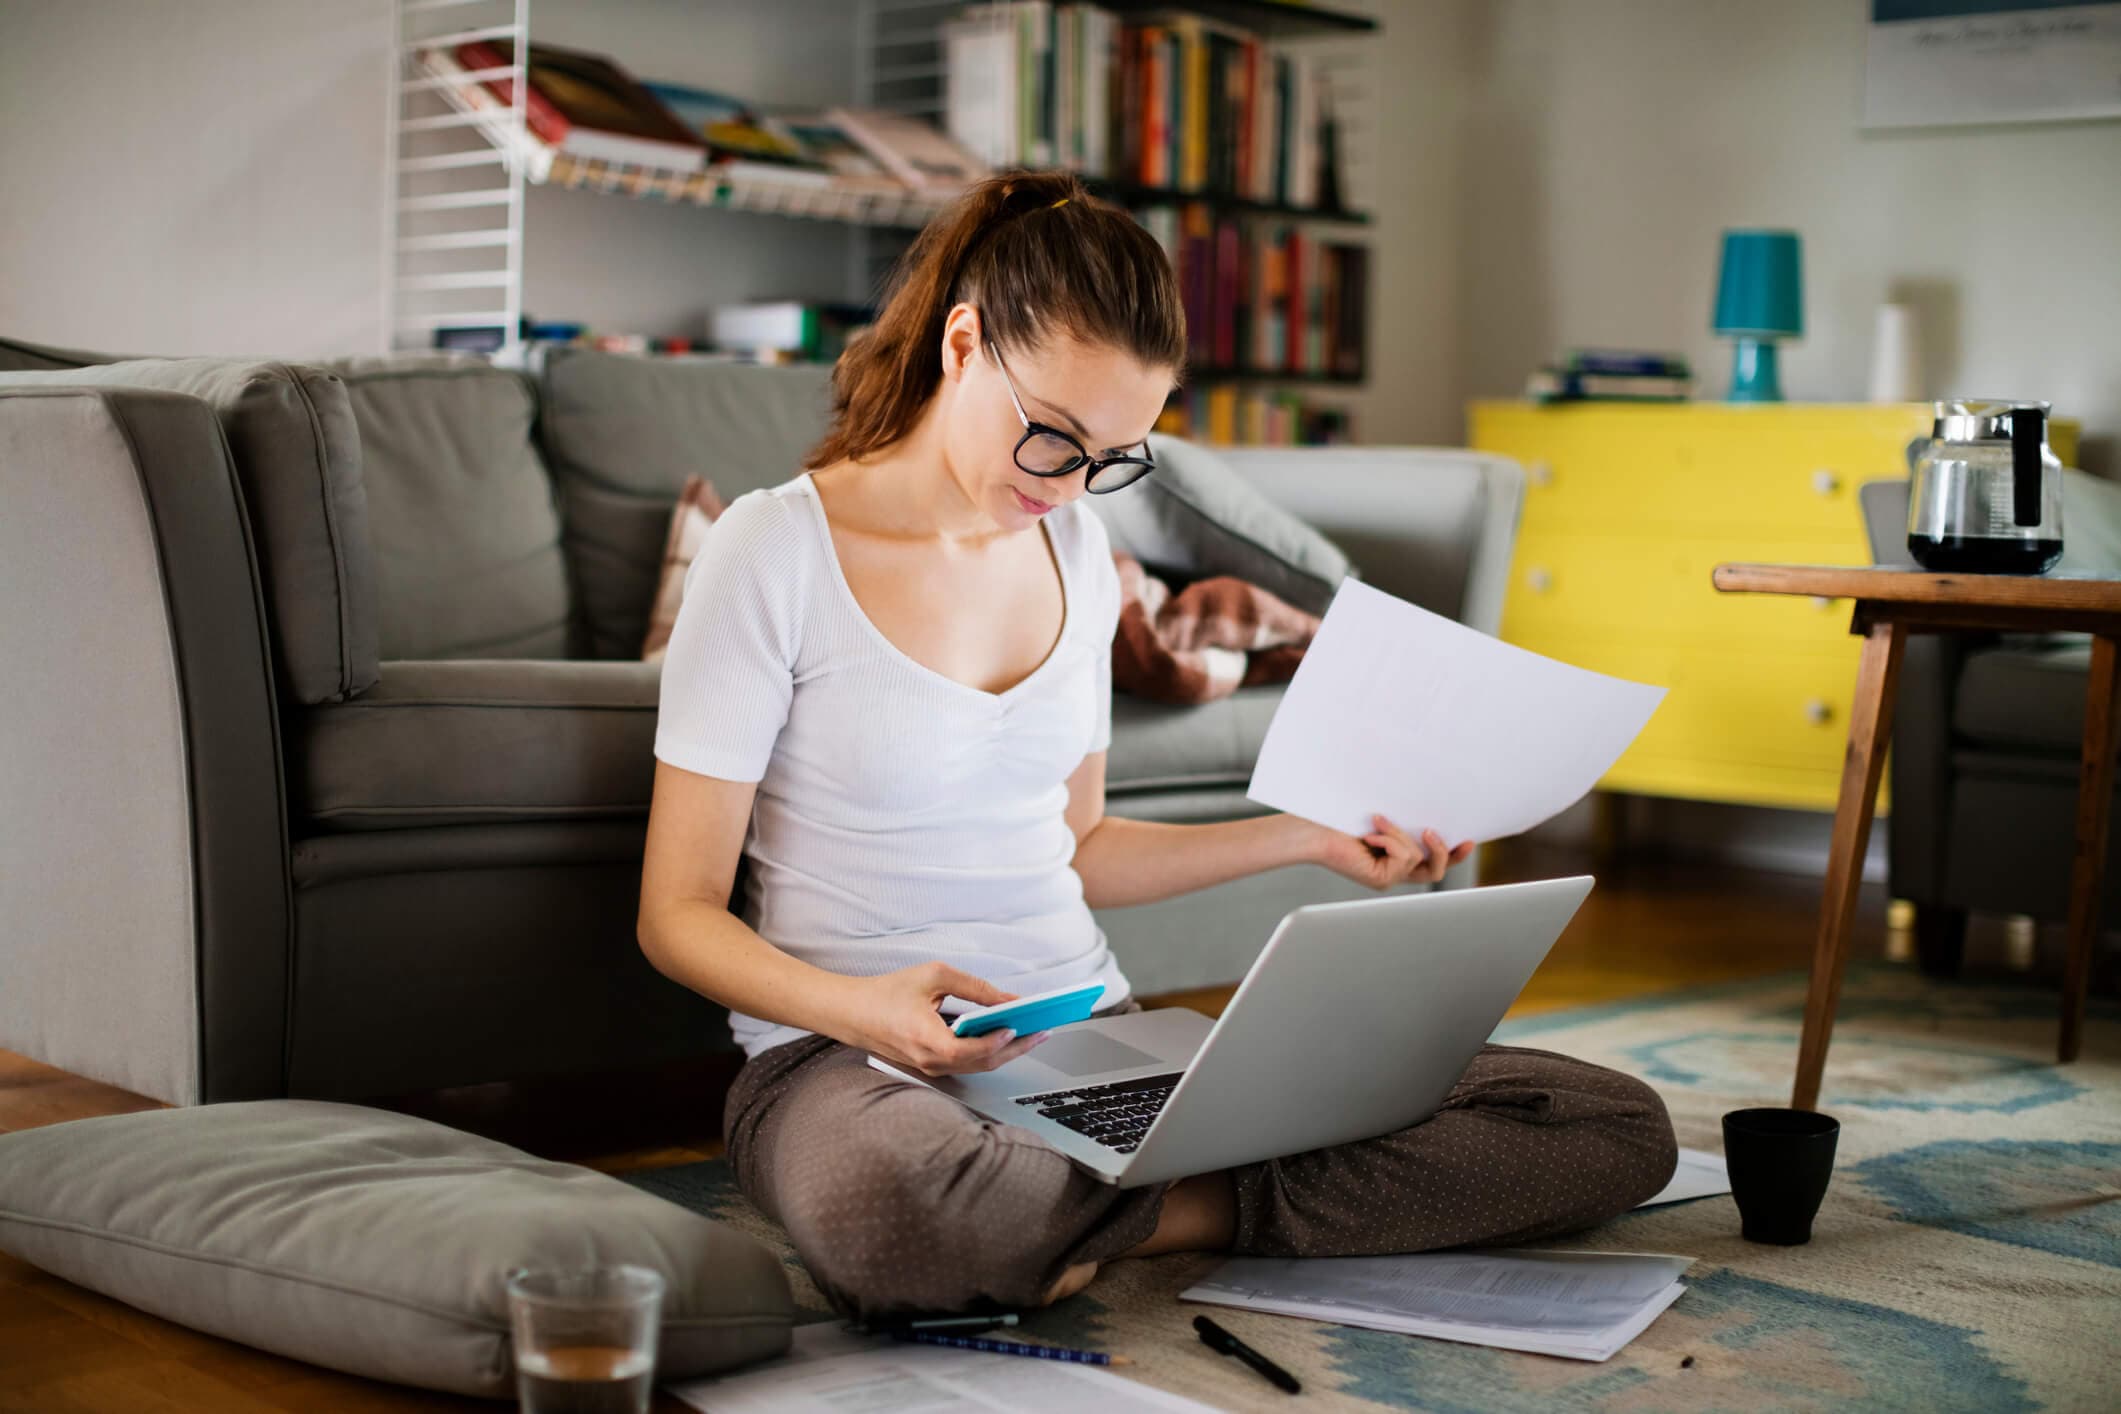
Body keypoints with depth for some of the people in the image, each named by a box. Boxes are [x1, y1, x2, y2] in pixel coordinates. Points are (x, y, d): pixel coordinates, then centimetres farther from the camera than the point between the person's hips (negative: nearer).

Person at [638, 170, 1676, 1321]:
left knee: (1617, 1126, -10)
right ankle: (1210, 1193, -19)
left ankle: (1169, 1216, -17)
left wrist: (1311, 837, 17)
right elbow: (679, 911, -7)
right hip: (851, 1061, -5)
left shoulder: (1075, 552, 13)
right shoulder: (774, 553, -7)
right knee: (893, 1218, -47)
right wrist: (855, 1007, -26)